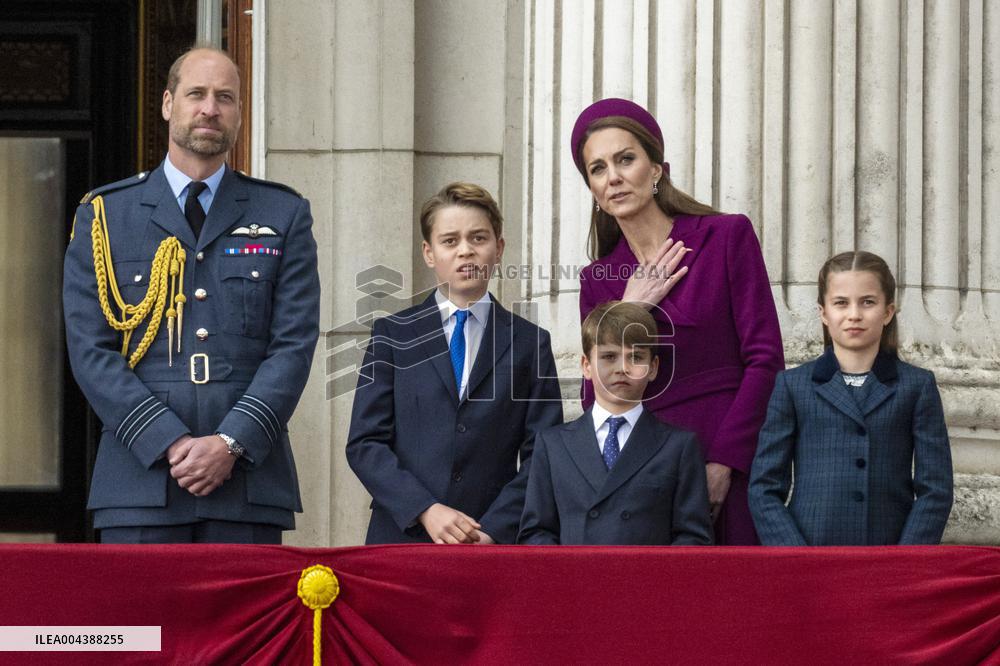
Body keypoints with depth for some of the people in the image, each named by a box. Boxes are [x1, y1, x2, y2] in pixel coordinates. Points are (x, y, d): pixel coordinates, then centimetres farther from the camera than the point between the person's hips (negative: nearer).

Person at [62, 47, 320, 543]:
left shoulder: (283, 215, 12)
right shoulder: (103, 214, 10)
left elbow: (294, 345, 4)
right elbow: (90, 349, 2)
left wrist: (231, 443, -10)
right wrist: (170, 443, -10)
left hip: (249, 480, 1)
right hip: (139, 481, 0)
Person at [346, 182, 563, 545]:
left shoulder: (530, 343, 11)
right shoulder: (393, 335, 11)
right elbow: (364, 444, 3)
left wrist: (494, 530, -9)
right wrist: (425, 510, -11)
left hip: (496, 543, 0)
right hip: (402, 536, 0)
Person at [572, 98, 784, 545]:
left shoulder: (727, 237, 1)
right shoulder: (598, 281, 12)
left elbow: (765, 360, -4)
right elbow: (595, 401, 6)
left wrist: (722, 464, -12)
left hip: (729, 476, -3)